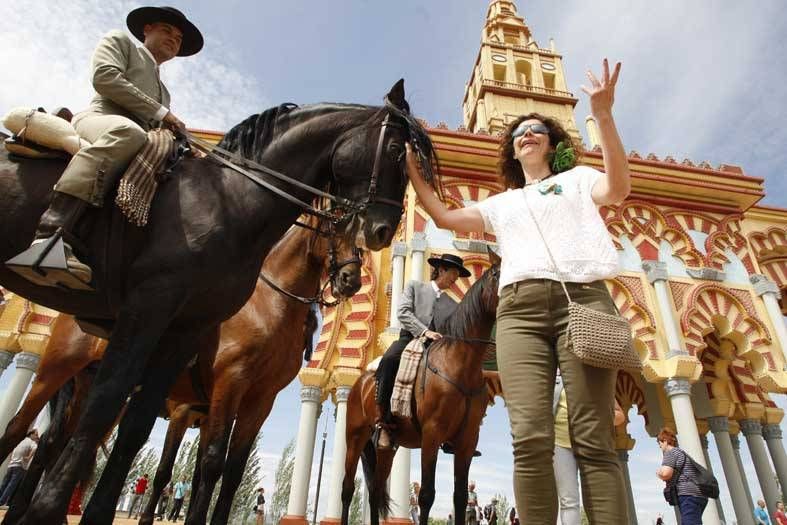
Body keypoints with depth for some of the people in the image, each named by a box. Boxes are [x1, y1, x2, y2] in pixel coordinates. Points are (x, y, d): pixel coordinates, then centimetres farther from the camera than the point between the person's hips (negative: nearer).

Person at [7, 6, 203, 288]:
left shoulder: (163, 90, 38)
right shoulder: (119, 40, 21)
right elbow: (106, 77, 1)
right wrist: (160, 112, -2)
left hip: (141, 149, 7)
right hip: (101, 119, -7)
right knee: (127, 131, -41)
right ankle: (49, 237, -51)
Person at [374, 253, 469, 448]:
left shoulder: (453, 305, 23)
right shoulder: (414, 286, 13)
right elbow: (403, 312, -3)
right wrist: (424, 331, -17)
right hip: (409, 339, -4)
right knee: (389, 360, -37)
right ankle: (382, 423, -31)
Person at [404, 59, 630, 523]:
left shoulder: (577, 178, 23)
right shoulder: (503, 203, 32)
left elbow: (618, 188, 0)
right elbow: (445, 217, 24)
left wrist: (603, 115, -10)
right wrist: (414, 172, 24)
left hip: (581, 298, -2)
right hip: (519, 309, 3)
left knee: (594, 441, -9)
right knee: (531, 440, -12)